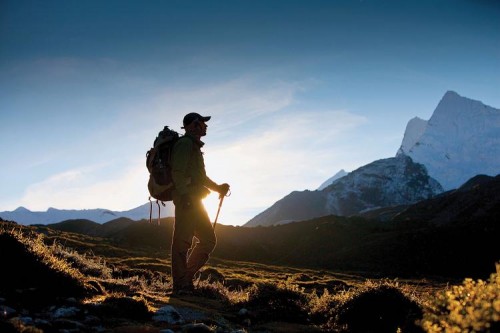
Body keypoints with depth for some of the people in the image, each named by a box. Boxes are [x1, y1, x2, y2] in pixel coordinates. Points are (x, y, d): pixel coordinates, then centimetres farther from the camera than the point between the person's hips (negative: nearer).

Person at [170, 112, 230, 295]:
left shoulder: (194, 146, 26)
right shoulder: (185, 143, -6)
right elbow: (178, 173, -17)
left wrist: (218, 187, 20)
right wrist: (185, 196, -23)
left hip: (194, 201, 10)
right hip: (187, 200, -10)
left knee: (208, 239, 10)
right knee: (182, 242, -9)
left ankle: (186, 278, 13)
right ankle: (180, 286, -7)